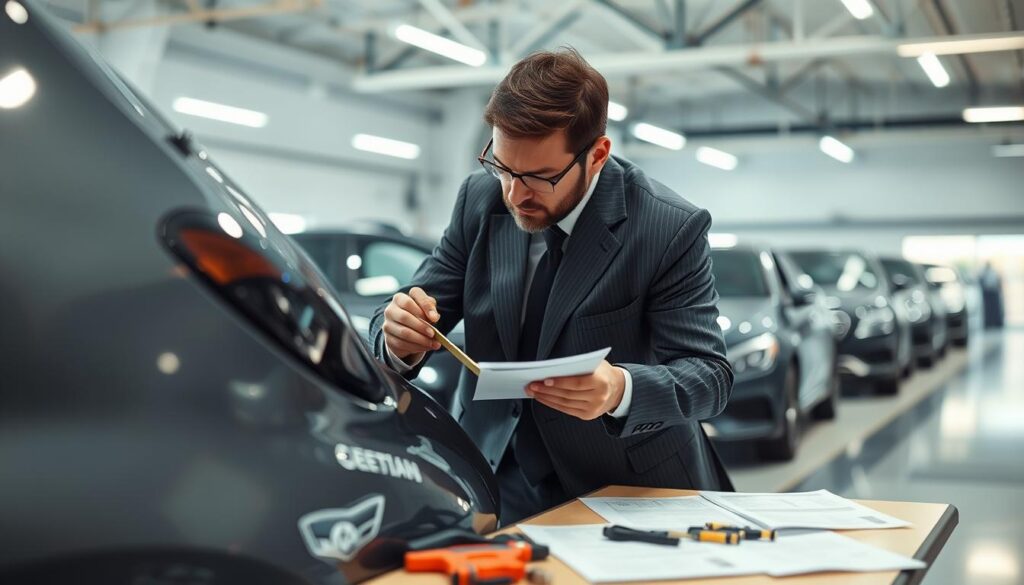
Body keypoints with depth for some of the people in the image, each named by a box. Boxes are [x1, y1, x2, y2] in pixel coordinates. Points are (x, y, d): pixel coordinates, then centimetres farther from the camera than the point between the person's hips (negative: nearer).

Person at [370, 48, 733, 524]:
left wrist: (621, 389, -35)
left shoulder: (671, 229, -15)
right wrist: (401, 339, -24)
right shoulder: (480, 197, -3)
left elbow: (709, 375, -14)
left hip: (626, 483, -1)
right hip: (495, 468, 2)